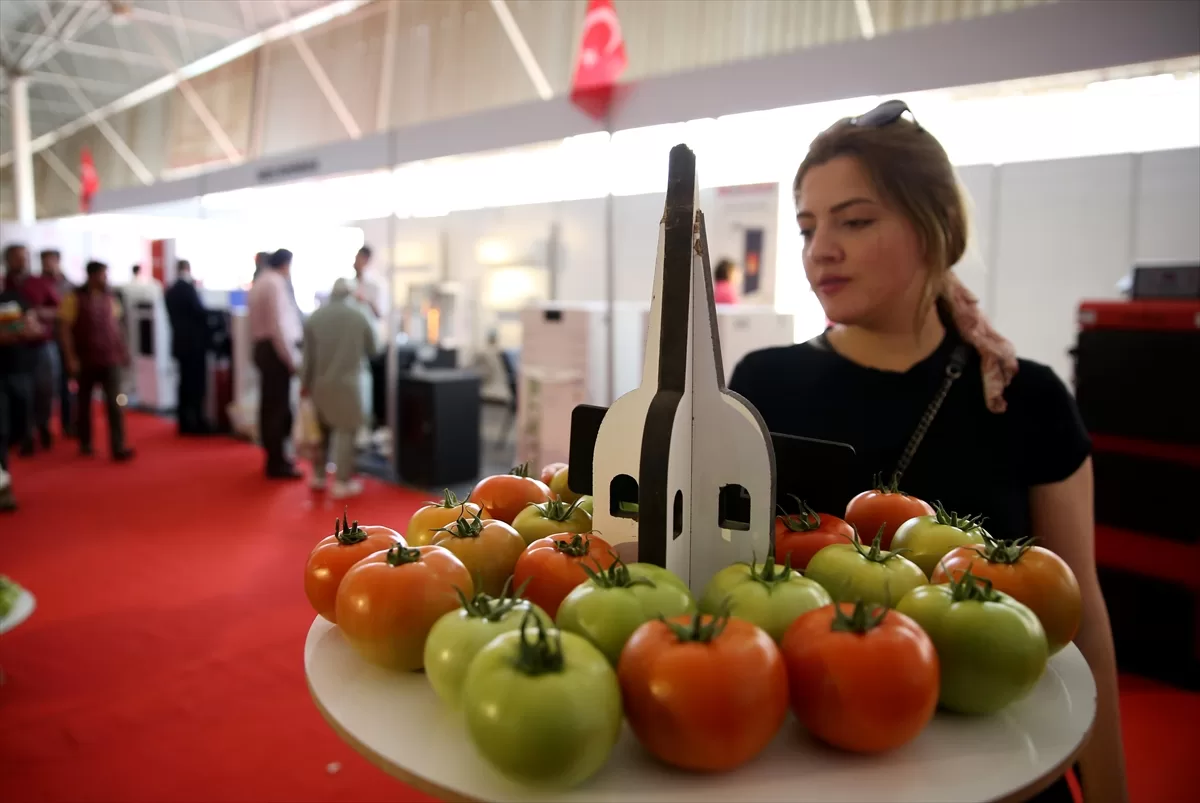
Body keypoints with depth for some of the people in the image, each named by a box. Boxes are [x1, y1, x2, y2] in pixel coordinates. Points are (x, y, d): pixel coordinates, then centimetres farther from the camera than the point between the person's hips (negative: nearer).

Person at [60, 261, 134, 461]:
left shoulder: (109, 297, 7)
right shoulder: (75, 298, -5)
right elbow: (66, 329, -7)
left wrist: (122, 350, 8)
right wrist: (71, 358, -12)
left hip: (110, 359, 2)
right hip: (85, 360, -2)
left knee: (115, 403, -6)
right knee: (84, 403, 12)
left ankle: (118, 447, -7)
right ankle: (85, 443, 27)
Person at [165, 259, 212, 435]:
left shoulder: (170, 291, 11)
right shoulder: (188, 288, -12)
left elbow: (173, 317, 14)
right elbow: (200, 312, -14)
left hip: (179, 342, 7)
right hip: (194, 342, -7)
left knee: (185, 382, 11)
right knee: (197, 383, -4)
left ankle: (184, 422, 12)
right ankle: (198, 423, -3)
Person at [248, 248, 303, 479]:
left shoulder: (259, 283, 16)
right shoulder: (276, 284, -15)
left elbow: (256, 321, 14)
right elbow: (278, 325, -21)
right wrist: (292, 359, -18)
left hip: (262, 347, 10)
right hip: (276, 350, -10)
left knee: (269, 405, 16)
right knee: (279, 407, -5)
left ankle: (274, 457, 27)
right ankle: (277, 463, 0)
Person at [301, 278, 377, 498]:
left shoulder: (314, 318, -1)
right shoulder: (359, 316, -4)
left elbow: (309, 356, 0)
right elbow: (373, 350, 5)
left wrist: (305, 384, 9)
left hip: (321, 383, 3)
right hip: (348, 382, -3)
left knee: (323, 429, 18)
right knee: (345, 431, 0)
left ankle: (318, 476, 26)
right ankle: (342, 482, -1)